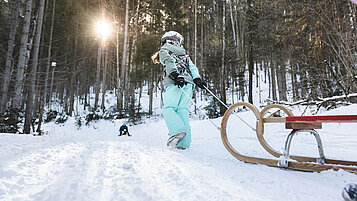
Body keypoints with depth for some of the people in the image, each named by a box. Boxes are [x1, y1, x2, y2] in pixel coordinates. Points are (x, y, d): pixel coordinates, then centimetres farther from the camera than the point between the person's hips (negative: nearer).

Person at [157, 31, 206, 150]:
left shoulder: (164, 50, 19)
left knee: (168, 109, -6)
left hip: (174, 83, -5)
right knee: (183, 111, -2)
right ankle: (183, 142, -12)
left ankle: (177, 130, -30)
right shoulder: (184, 55, 35)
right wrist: (197, 79, 4)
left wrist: (175, 74, -20)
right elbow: (192, 67, 18)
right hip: (189, 84, 5)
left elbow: (169, 62, -4)